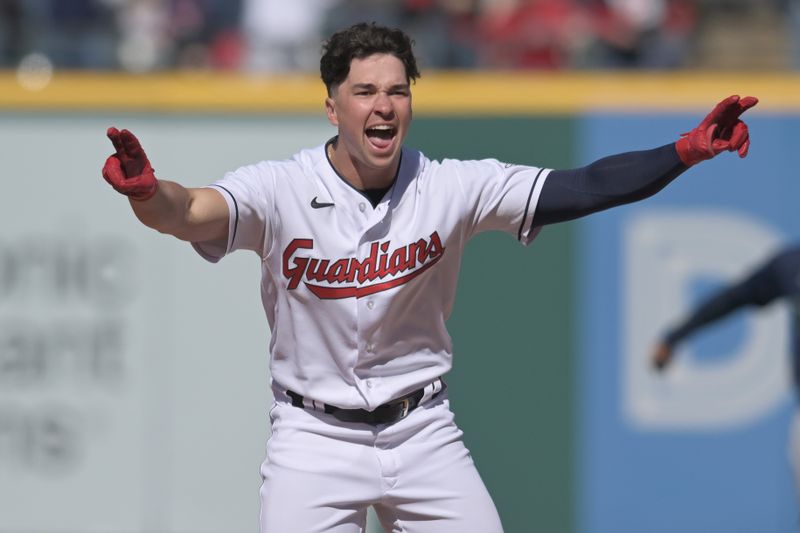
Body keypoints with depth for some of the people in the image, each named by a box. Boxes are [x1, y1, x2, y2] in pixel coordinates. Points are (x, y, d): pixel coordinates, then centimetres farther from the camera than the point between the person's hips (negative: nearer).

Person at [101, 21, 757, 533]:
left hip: (424, 433, 3)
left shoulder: (452, 189, -7)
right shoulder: (280, 190, -15)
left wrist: (686, 152, -25)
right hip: (316, 437, -2)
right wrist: (146, 193, -56)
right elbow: (191, 213, -32)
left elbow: (585, 188, -11)